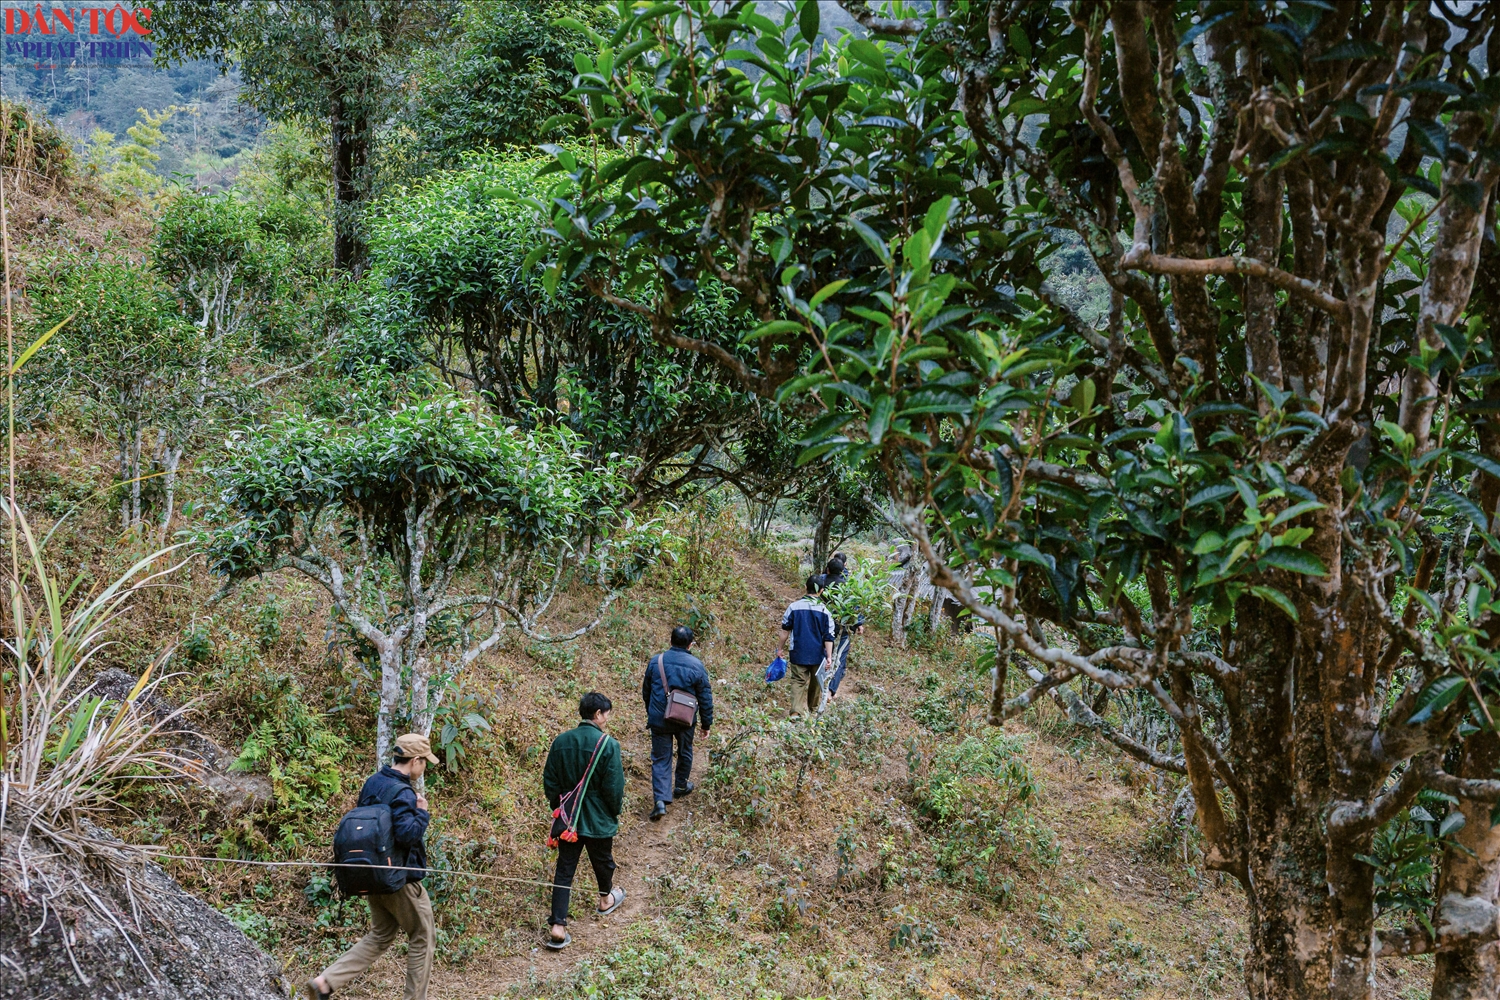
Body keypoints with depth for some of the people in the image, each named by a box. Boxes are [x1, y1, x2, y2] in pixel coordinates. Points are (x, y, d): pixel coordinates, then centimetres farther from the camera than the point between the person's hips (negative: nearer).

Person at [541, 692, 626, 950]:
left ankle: (558, 927, 0)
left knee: (564, 870, 6)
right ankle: (606, 898, 49)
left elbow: (549, 782, 2)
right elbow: (614, 787, -16)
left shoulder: (560, 742, -4)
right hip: (598, 820, -3)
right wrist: (614, 812, 3)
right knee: (602, 861, 23)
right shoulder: (608, 745, -19)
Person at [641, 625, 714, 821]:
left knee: (660, 759, 5)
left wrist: (650, 714, 25)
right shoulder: (696, 665, -9)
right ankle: (681, 786, 42)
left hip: (658, 719, 1)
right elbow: (705, 698, -4)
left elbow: (646, 691, 9)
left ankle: (660, 800, -8)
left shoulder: (655, 661, -4)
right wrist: (706, 724, 8)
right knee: (685, 753, 24)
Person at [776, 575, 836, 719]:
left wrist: (780, 648, 12)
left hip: (798, 653, -1)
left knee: (798, 681, 2)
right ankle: (812, 709, 32)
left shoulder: (794, 606, -5)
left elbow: (785, 630, 1)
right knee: (816, 682, 18)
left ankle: (797, 711, -14)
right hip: (818, 655, 1)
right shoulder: (824, 610, -5)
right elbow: (828, 636, -6)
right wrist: (829, 656, -5)